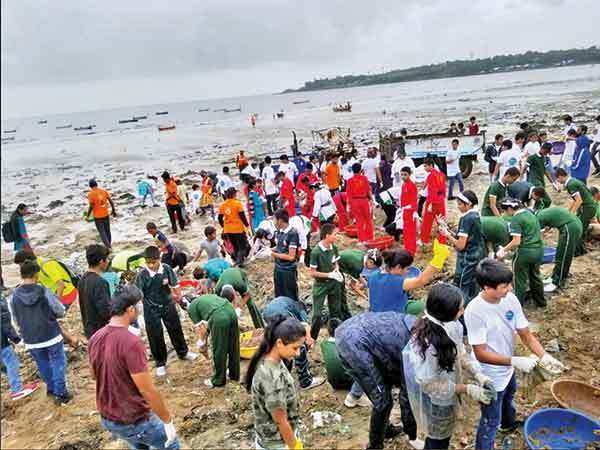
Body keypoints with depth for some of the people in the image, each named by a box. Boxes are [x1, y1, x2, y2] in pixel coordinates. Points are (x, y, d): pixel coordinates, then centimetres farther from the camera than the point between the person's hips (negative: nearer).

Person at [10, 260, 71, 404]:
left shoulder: (14, 296, -7)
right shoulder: (44, 291, -15)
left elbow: (17, 321, 4)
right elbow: (60, 312, -9)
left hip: (31, 340, 3)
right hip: (52, 336, -3)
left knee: (44, 366, 21)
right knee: (58, 364, 11)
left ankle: (51, 389, 34)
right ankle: (61, 393, 15)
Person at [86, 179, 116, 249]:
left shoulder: (90, 194, -13)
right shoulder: (104, 191, -1)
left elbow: (91, 206, -15)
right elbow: (111, 201, 0)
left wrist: (87, 216, -3)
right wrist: (113, 211, 12)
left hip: (97, 217, -4)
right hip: (106, 215, 4)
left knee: (102, 233, 3)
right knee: (107, 231, 16)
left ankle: (108, 247, -4)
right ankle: (109, 246, 27)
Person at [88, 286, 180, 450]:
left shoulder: (95, 339, -5)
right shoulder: (131, 342, -29)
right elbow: (147, 390, -26)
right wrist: (168, 420, -15)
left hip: (107, 418, 7)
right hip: (135, 420, -7)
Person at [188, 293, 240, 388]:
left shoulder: (191, 307, 14)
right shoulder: (205, 296, 33)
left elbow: (201, 328, 13)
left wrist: (202, 344, 28)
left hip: (219, 318, -7)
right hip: (231, 311, 7)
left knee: (218, 350, 11)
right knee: (233, 346, 22)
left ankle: (218, 381, 27)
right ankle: (234, 374, 41)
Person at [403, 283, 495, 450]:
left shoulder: (450, 325, -16)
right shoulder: (427, 342, -39)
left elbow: (459, 351, 0)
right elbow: (428, 383, -28)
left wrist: (478, 374, -14)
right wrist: (468, 389, -25)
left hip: (447, 396, 7)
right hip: (435, 401, -7)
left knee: (444, 436, 31)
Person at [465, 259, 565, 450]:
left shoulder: (511, 299, -16)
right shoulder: (474, 311, -34)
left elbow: (525, 333, -8)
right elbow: (481, 354, -30)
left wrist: (544, 356, -22)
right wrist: (515, 361, -35)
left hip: (507, 369, 8)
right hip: (491, 376, -8)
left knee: (508, 397, 37)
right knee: (491, 421, 11)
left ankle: (509, 423, 68)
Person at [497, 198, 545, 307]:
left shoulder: (516, 219, -17)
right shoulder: (529, 212, 8)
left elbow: (516, 241, -22)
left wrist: (504, 249, -10)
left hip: (525, 252, -8)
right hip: (538, 249, 8)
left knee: (520, 280, 8)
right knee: (535, 276, 25)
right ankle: (540, 301, 38)